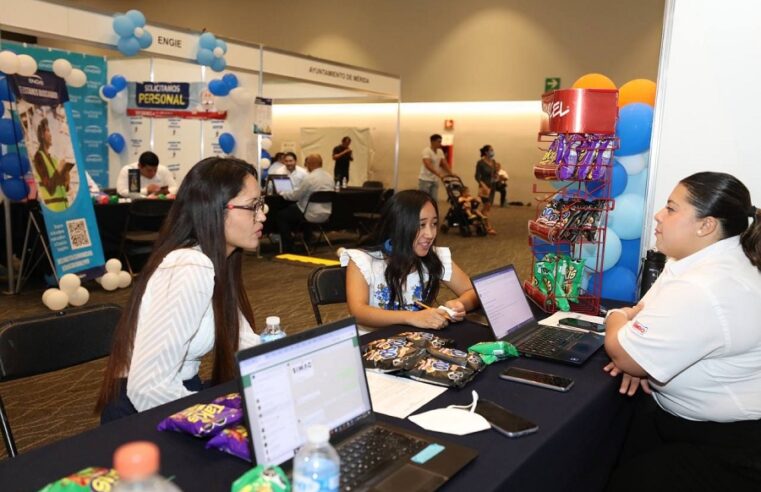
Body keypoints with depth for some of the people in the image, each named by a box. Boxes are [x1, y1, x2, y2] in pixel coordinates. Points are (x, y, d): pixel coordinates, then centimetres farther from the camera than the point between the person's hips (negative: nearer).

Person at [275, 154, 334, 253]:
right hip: (326, 214, 8)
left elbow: (295, 195, -13)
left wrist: (282, 194, 6)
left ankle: (287, 248, 5)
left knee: (280, 215, 6)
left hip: (313, 215, -8)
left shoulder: (310, 178, -20)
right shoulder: (329, 176, 4)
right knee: (292, 208, 33)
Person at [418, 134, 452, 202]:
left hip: (435, 180, 7)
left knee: (434, 200, 5)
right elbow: (428, 165, -30)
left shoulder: (440, 152, 6)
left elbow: (444, 163, 10)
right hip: (425, 179, -7)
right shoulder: (426, 151, -18)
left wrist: (451, 173, -5)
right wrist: (439, 174, -38)